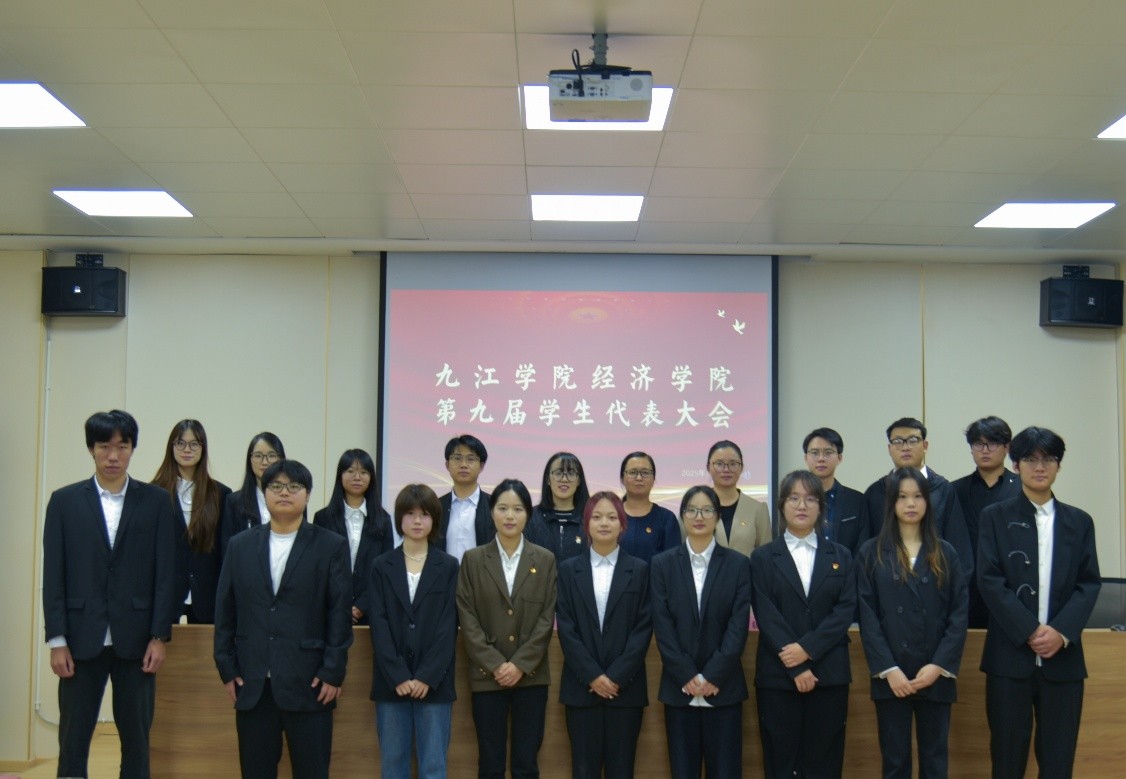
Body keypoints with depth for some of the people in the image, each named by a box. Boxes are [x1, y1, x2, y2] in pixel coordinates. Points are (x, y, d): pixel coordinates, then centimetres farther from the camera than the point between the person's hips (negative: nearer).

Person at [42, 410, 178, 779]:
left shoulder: (156, 501, 3)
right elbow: (53, 575, 2)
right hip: (82, 638, 0)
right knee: (73, 740, 4)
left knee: (136, 740, 6)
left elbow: (165, 573, 1)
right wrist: (57, 640, -4)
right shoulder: (64, 501, 4)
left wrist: (159, 637, -5)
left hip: (136, 639, 0)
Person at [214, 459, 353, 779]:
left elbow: (340, 613, -2)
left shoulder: (331, 546, 1)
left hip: (310, 683, -3)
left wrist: (333, 673, -7)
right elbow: (225, 611, 10)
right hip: (252, 683, 3)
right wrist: (227, 668, 4)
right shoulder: (240, 545, 10)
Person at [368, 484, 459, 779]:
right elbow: (379, 625, -1)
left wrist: (427, 677, -12)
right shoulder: (381, 566, 6)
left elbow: (448, 626, -2)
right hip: (391, 682, 1)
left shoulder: (448, 567, 5)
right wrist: (399, 677, -11)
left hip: (433, 682, -1)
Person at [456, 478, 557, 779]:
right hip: (487, 676, 0)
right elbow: (467, 619, -2)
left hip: (531, 675, 0)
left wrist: (520, 664, -10)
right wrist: (495, 665, -11)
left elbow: (547, 618, 0)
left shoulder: (545, 560, 5)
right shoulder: (473, 559, 3)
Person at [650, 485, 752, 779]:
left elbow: (739, 625, -4)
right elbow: (662, 626, -2)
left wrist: (712, 676, -12)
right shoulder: (662, 564, 4)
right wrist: (688, 676, -10)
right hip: (679, 687, 1)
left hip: (723, 686, 0)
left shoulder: (738, 564, 3)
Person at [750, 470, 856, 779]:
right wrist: (796, 668, -13)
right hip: (778, 674, -1)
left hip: (828, 673, 1)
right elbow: (766, 615, -4)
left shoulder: (840, 556, 11)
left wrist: (808, 647, -13)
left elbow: (846, 610, 0)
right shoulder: (764, 557, 5)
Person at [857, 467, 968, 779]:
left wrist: (939, 665, -9)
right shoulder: (871, 553, 3)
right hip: (890, 676, -1)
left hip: (936, 675, 1)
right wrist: (888, 669, -11)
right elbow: (867, 616, -2)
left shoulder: (945, 554, 7)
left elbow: (959, 614, 2)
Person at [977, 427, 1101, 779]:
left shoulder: (1079, 521, 12)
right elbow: (989, 580, -4)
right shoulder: (995, 517, 4)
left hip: (1063, 657, 2)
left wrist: (1061, 632, -11)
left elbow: (1089, 583, 5)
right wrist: (1030, 631, -13)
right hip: (1010, 655, -2)